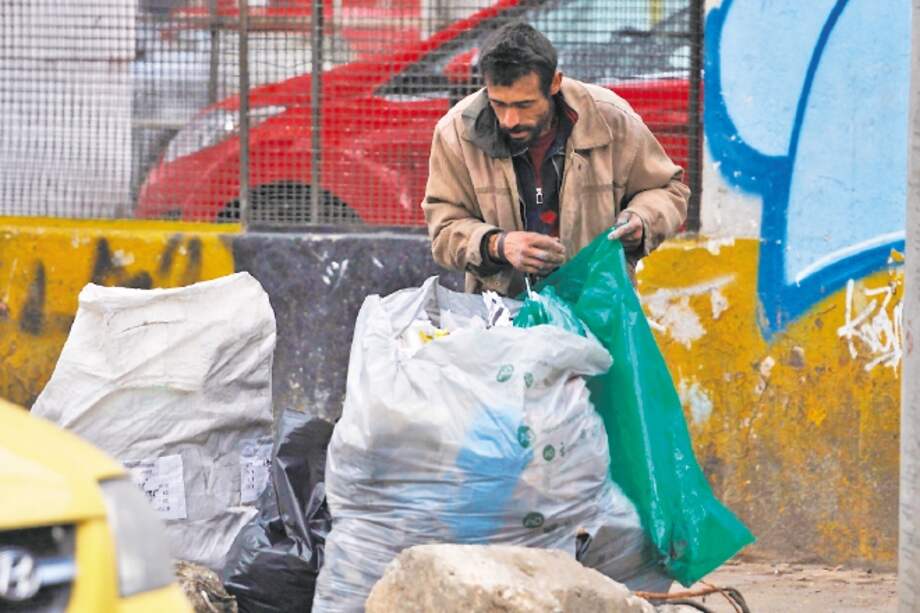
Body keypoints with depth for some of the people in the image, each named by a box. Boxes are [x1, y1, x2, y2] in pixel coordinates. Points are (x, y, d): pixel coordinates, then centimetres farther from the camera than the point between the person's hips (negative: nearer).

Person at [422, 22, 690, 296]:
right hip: (501, 304, 1)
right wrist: (498, 245, -25)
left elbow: (668, 190, 10)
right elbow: (444, 228, -4)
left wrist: (640, 223, -13)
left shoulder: (611, 119, -7)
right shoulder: (457, 131, -7)